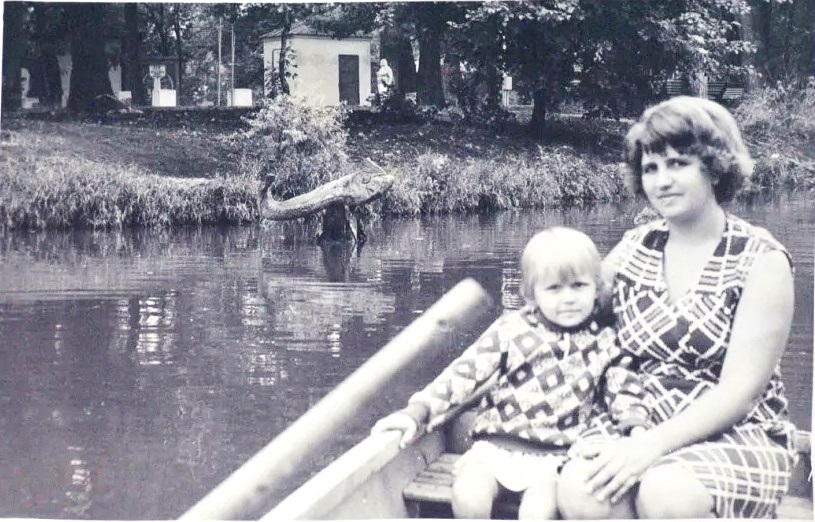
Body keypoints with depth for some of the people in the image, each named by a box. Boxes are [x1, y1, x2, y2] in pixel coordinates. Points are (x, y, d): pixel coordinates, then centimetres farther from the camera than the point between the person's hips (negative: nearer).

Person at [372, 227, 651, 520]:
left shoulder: (603, 342, 5)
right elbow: (466, 372, -2)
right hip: (496, 446, 0)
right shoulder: (511, 330, 1)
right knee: (468, 498, -25)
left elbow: (623, 389, 10)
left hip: (554, 457, 0)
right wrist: (417, 412, -11)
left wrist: (638, 430, -11)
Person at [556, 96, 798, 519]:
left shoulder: (761, 261, -4)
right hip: (639, 428, 3)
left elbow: (739, 393, -12)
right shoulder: (634, 249, 8)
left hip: (738, 440, -3)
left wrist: (652, 446, -24)